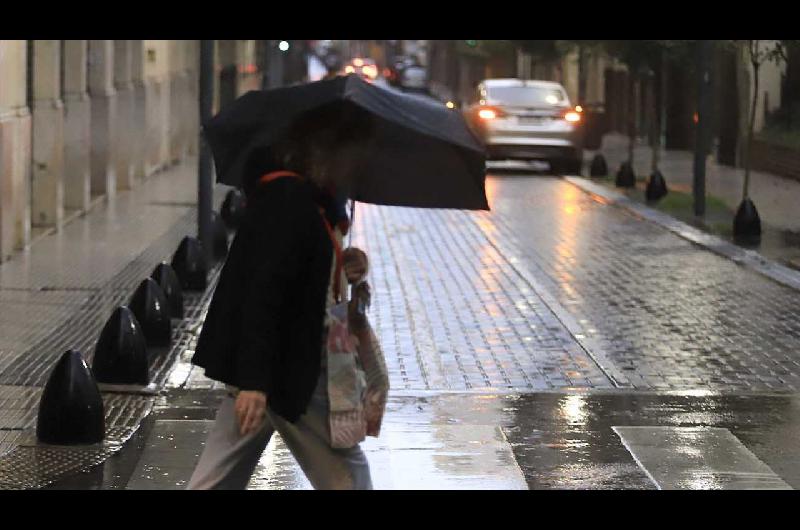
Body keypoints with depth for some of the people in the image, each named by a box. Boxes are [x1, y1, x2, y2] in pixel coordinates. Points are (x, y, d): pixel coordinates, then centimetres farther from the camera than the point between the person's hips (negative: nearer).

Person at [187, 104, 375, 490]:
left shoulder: (309, 198, 13)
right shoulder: (290, 201, -18)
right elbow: (263, 292, -25)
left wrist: (345, 268, 4)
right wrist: (254, 381, -29)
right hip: (284, 370, -10)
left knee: (219, 478, 8)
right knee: (346, 473, 4)